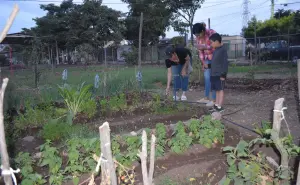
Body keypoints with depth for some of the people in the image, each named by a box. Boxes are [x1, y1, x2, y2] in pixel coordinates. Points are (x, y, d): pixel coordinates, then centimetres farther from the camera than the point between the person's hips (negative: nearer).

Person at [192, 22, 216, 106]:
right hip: (207, 59, 6)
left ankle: (214, 99, 2)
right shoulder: (198, 38, -2)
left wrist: (204, 47, -31)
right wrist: (203, 62, -2)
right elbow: (200, 51, 4)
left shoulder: (211, 32, -20)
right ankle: (206, 98, 20)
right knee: (206, 78, 10)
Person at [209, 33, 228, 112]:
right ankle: (216, 105, 18)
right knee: (217, 90, 12)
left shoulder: (223, 50, -11)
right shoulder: (215, 50, 15)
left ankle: (220, 107, 0)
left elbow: (225, 63, -15)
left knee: (220, 90, -3)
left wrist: (223, 74, -18)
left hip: (220, 75, -8)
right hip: (214, 74, 8)